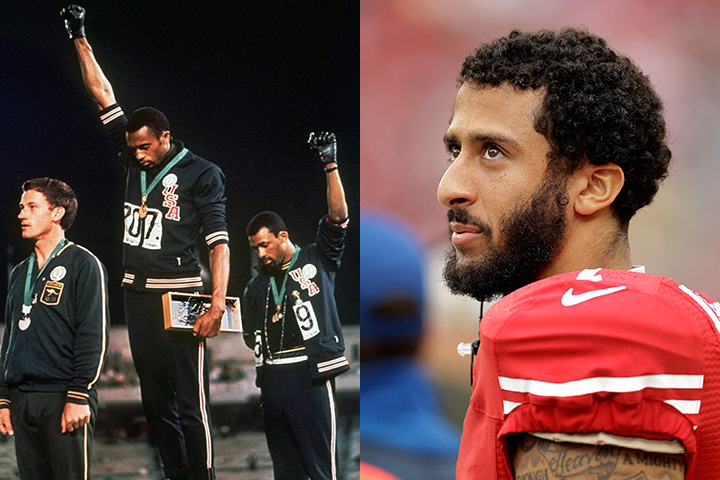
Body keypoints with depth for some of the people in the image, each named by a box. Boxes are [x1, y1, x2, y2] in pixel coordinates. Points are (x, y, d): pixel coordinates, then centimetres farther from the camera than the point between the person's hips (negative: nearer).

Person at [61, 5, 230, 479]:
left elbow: (219, 242, -10)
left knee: (190, 404, -8)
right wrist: (80, 38, 14)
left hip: (179, 296, -6)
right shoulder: (135, 162, 11)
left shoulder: (201, 173, -4)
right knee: (156, 404, 8)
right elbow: (103, 95, 15)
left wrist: (218, 304, -20)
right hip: (138, 294, 6)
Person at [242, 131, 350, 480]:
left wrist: (331, 165, -12)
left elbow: (338, 216, -6)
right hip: (273, 378, 5)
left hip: (310, 374, -5)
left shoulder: (317, 261, 5)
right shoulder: (256, 288, 20)